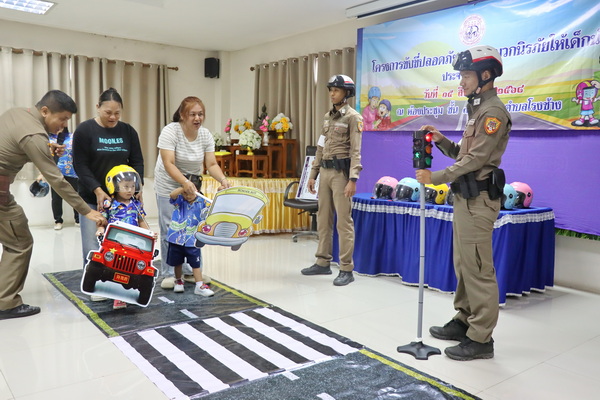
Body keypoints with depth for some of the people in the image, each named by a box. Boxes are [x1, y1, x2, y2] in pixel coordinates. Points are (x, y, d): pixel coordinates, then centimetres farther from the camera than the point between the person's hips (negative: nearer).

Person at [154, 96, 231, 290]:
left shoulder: (205, 135, -5)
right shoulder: (170, 131, -18)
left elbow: (211, 164, -8)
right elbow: (169, 164, -26)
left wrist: (223, 179, -27)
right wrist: (184, 182, -41)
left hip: (193, 186, 4)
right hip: (169, 187, -4)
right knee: (170, 231, -3)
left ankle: (192, 271, 18)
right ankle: (169, 274, 11)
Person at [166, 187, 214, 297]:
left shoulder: (201, 202, -1)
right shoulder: (179, 200, -4)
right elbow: (172, 194, -25)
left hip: (192, 239, -1)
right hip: (176, 237, 1)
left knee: (195, 263, 1)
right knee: (177, 262, 17)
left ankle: (200, 286, 8)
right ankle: (179, 281, 39)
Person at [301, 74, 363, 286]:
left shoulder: (353, 117, -6)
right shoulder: (328, 117, 17)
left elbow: (355, 151, -13)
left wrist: (352, 179, -22)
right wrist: (313, 174, 15)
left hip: (341, 172, -8)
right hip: (325, 172, 8)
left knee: (344, 220, -6)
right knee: (323, 218, 11)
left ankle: (346, 269, 0)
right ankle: (323, 262, 22)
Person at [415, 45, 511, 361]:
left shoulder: (493, 112, -11)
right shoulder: (477, 110, 20)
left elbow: (476, 159, -18)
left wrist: (436, 177, -17)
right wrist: (441, 140, 4)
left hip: (478, 199, -10)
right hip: (465, 197, 10)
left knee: (478, 269, -6)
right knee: (463, 265, 15)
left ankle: (480, 339, 1)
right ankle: (463, 321, 26)